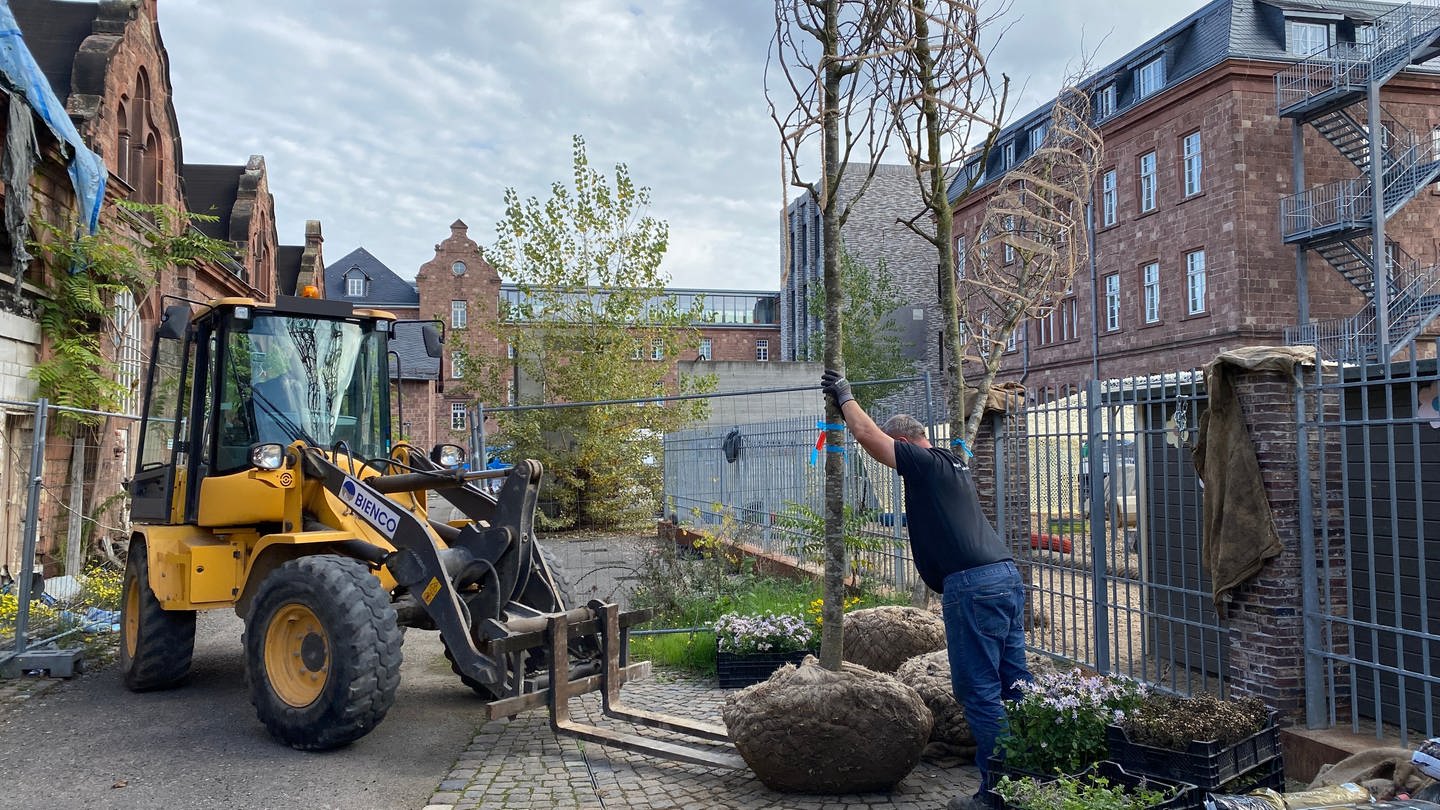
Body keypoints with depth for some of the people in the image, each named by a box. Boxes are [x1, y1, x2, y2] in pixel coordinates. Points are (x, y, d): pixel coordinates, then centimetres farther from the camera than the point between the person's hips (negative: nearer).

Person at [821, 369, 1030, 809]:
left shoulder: (925, 462, -4)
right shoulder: (953, 464, 24)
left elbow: (868, 434, -3)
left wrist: (845, 397, 14)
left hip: (972, 586, -10)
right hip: (1007, 575, 10)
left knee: (979, 691, -3)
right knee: (1014, 686, 13)